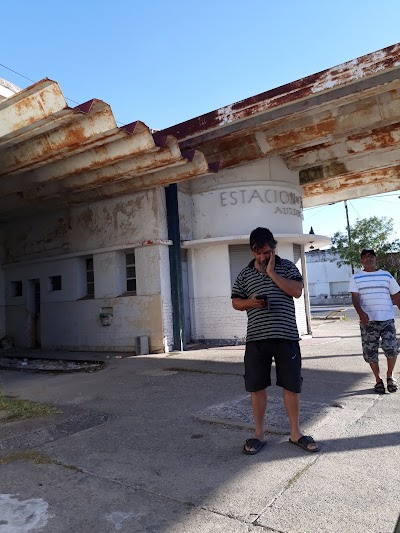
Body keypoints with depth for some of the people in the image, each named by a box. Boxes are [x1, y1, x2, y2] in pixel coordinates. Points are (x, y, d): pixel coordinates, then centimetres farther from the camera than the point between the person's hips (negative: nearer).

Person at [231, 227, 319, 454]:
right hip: (256, 338, 2)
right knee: (257, 386, 8)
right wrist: (249, 302, -10)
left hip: (286, 336, -1)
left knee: (292, 385, 8)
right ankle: (259, 434, 24)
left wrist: (272, 273, -13)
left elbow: (297, 291, -11)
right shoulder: (245, 274, 9)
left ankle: (296, 432, 27)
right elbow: (235, 302, 12)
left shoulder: (287, 267, 4)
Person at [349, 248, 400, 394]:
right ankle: (378, 379, 22)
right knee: (370, 352, 3)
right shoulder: (356, 278, 5)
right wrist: (361, 313, -23)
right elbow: (355, 298, -6)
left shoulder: (386, 275, 9)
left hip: (387, 319, 0)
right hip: (368, 320, 0)